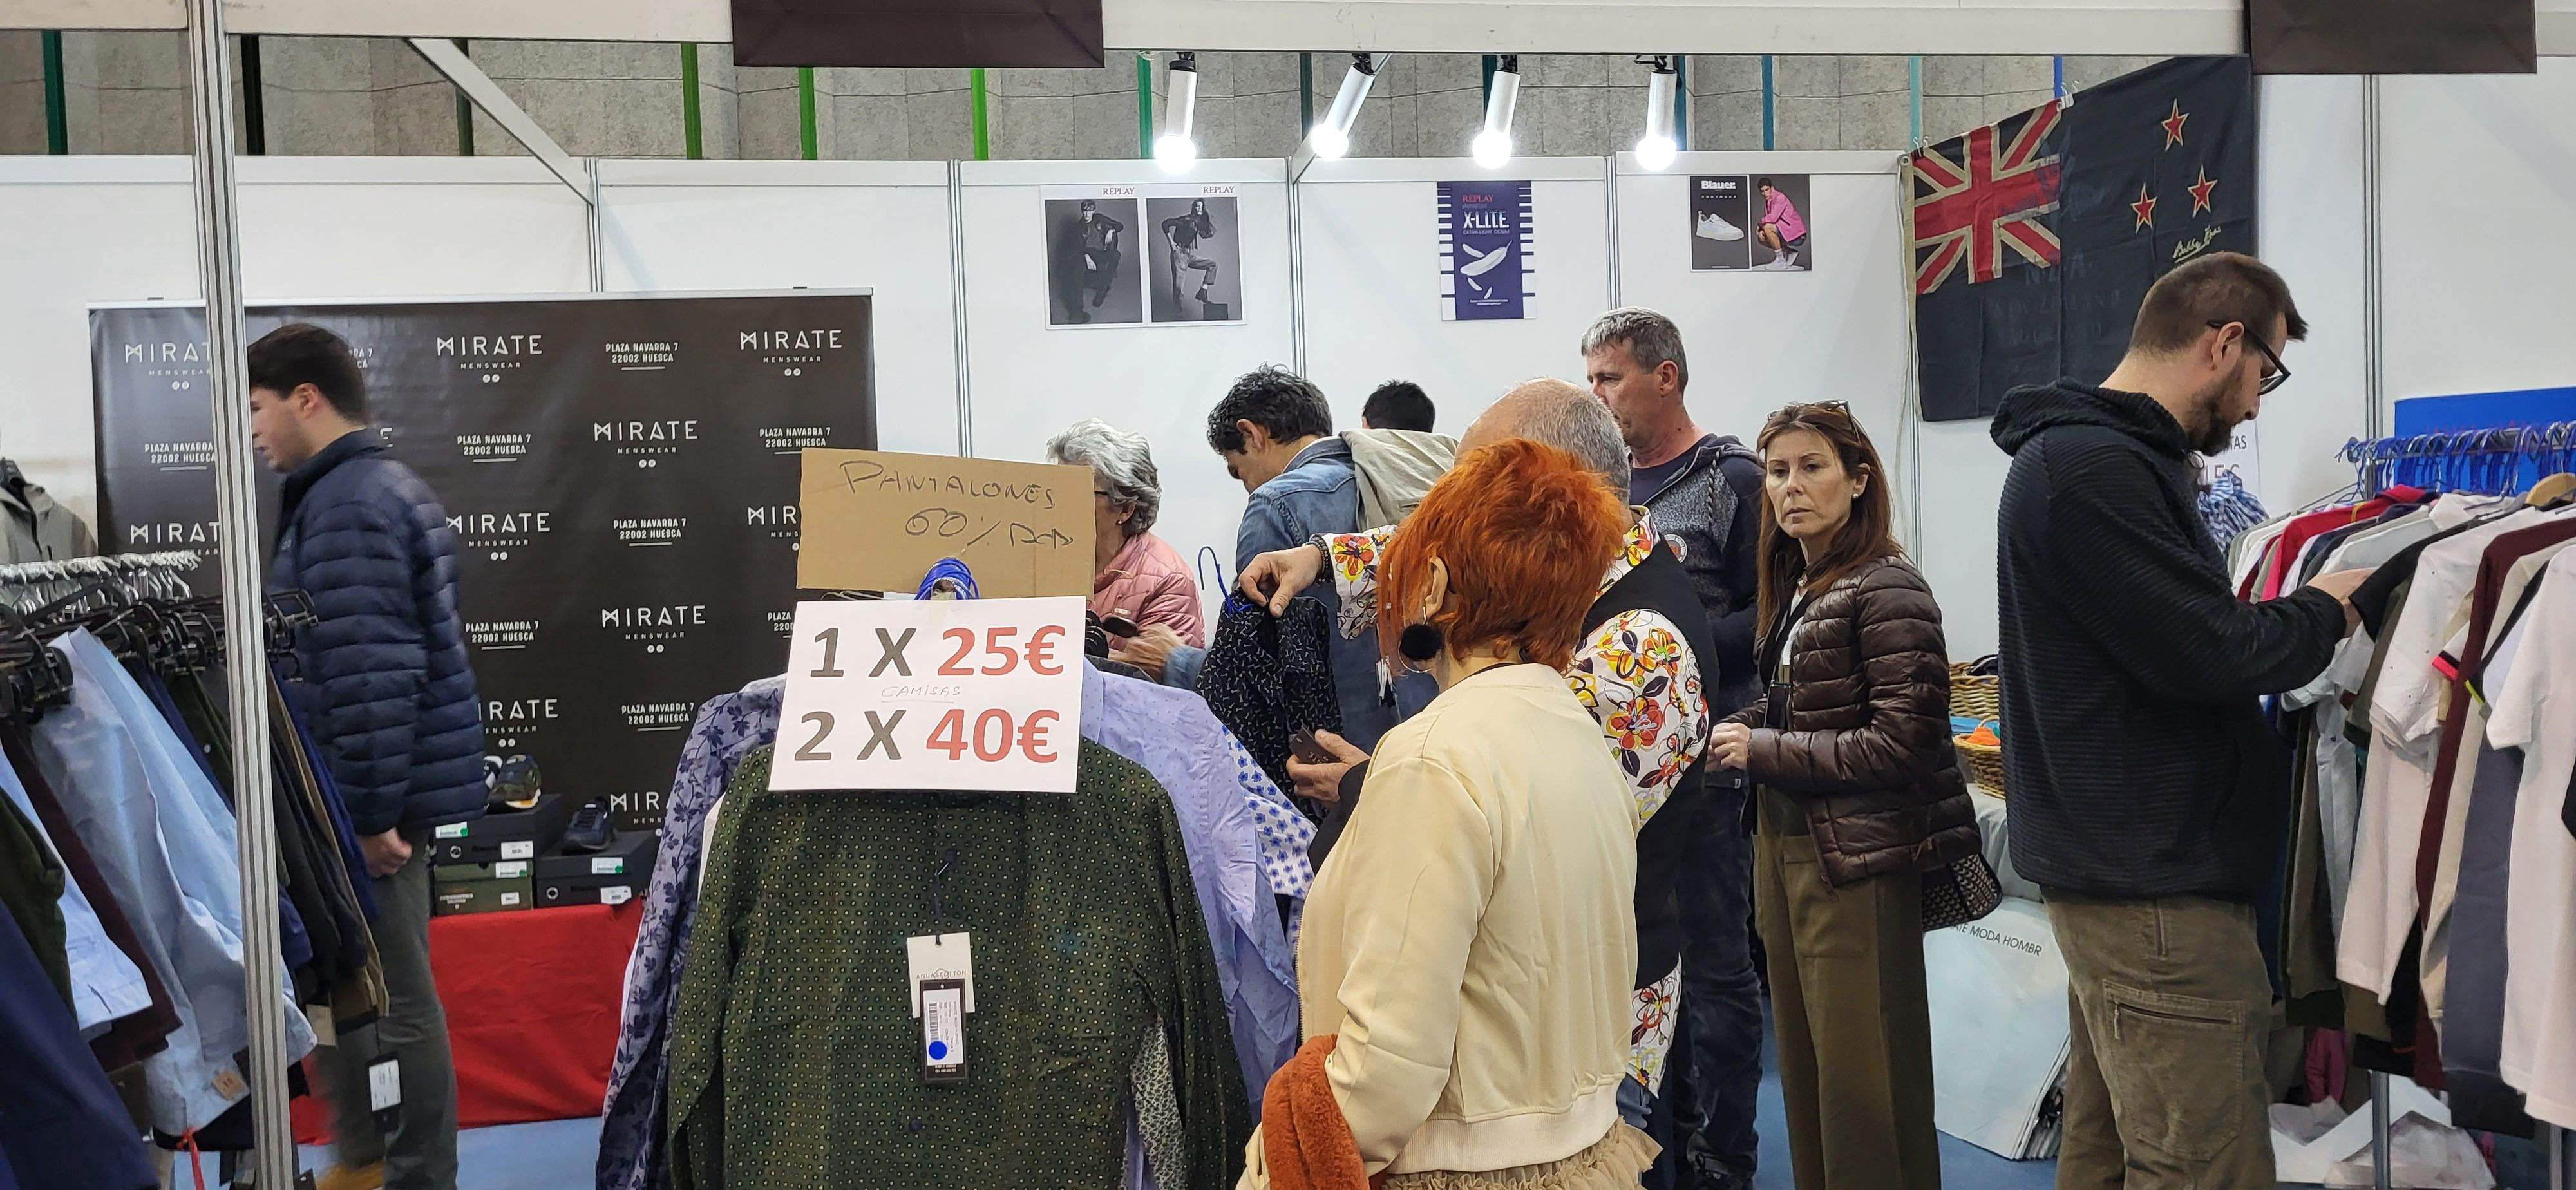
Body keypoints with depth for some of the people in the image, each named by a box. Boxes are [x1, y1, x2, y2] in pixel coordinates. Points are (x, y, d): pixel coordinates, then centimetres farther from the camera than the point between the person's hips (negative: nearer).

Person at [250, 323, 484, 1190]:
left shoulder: (345, 505, -17)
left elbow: (369, 676, -24)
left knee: (392, 998, -1)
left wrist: (371, 813, -22)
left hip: (376, 791, -11)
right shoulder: (387, 485, 16)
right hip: (394, 781, 11)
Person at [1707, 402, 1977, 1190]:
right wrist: (1739, 730, 2)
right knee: (1804, 1063, 14)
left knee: (1861, 1076, -1)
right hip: (1787, 845, 8)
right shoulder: (1796, 589, 12)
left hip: (1856, 860, -8)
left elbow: (1899, 742, -19)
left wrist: (1760, 751, -15)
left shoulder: (1887, 591, -13)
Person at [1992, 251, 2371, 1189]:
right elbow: (2210, 653, -21)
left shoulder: (2090, 456, 17)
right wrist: (2322, 612, -3)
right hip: (2157, 886, -11)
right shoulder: (2095, 470, -18)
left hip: (2122, 874, 11)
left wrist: (2302, 620, 8)